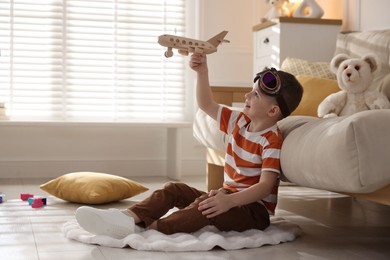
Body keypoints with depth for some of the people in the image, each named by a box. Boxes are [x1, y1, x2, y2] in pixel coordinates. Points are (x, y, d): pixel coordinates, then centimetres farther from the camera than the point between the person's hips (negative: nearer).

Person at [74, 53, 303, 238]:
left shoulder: (272, 141, -19)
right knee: (174, 189, -3)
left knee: (206, 205, -36)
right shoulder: (240, 121, 7)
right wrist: (202, 72, 1)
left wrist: (230, 201, -42)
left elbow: (266, 186, -28)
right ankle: (131, 217, -25)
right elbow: (207, 105, 15)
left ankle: (147, 229, -44)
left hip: (255, 208, -9)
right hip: (231, 197, 9)